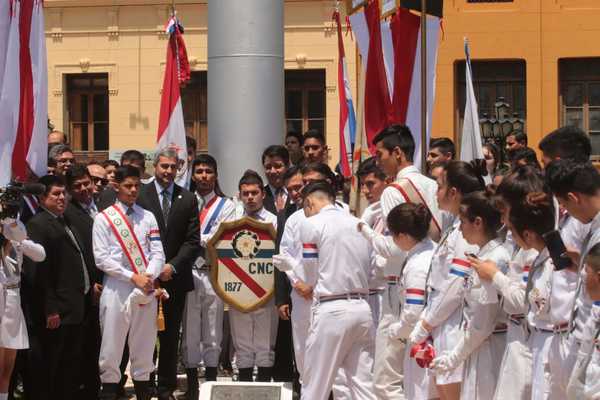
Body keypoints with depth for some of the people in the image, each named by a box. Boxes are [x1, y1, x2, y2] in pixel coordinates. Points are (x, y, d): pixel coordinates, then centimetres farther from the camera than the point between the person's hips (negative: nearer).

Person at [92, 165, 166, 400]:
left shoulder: (148, 217, 12)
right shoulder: (104, 218, 2)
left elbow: (158, 253, 6)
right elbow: (102, 258, -5)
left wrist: (148, 277, -14)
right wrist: (134, 277, -13)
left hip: (146, 289, 3)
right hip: (116, 288, -3)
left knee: (144, 347, 8)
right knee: (112, 347, -2)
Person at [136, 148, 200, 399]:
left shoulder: (188, 200, 7)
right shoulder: (140, 195, -1)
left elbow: (192, 242, 3)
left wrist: (172, 266, -9)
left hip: (175, 278, 2)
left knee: (170, 336, 7)